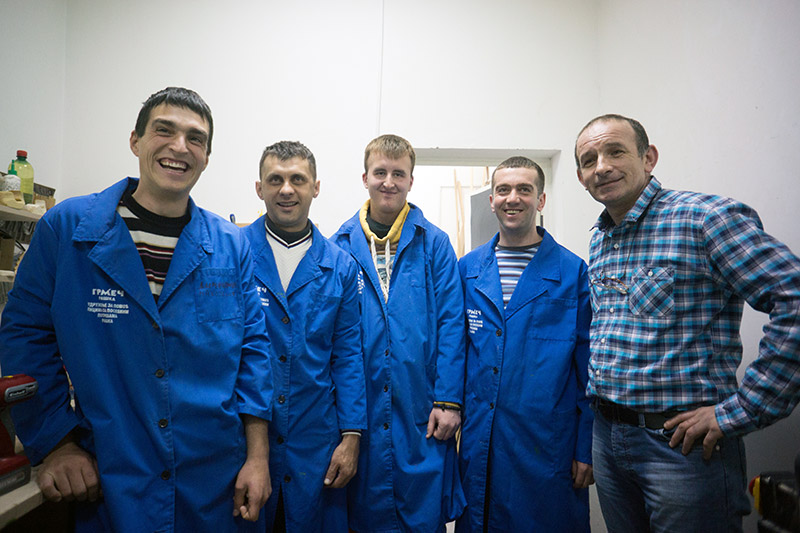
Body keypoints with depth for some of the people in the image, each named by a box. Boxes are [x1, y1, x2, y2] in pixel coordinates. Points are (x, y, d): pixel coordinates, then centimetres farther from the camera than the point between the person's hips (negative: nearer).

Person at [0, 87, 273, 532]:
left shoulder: (232, 247, -1)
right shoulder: (66, 227, -4)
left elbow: (253, 348, 1)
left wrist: (258, 457, -3)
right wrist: (55, 443, -5)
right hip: (106, 483, -1)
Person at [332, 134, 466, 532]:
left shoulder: (434, 243, 1)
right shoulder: (341, 245, 3)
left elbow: (451, 326, -2)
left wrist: (448, 400, -8)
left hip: (421, 410, 0)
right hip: (360, 408, 1)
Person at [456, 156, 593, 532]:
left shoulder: (574, 271, -4)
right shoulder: (467, 269, 5)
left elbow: (589, 369, -3)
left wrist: (586, 448, -5)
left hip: (548, 444, -2)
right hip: (478, 442, 3)